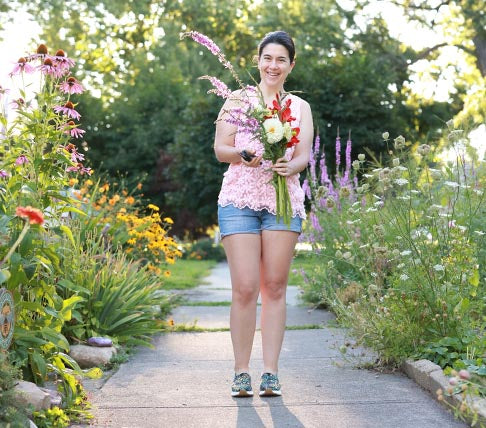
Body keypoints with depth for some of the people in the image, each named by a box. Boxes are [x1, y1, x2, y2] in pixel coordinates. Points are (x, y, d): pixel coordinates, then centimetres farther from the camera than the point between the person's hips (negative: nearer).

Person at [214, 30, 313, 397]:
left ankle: (271, 372, 4)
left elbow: (304, 155, 4)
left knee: (275, 287, 0)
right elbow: (220, 149, 4)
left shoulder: (300, 107, 15)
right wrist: (244, 154, -16)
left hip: (283, 201, 1)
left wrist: (289, 166, -19)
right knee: (245, 288, -7)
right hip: (239, 201, -1)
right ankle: (241, 371, 2)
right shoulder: (238, 99, 11)